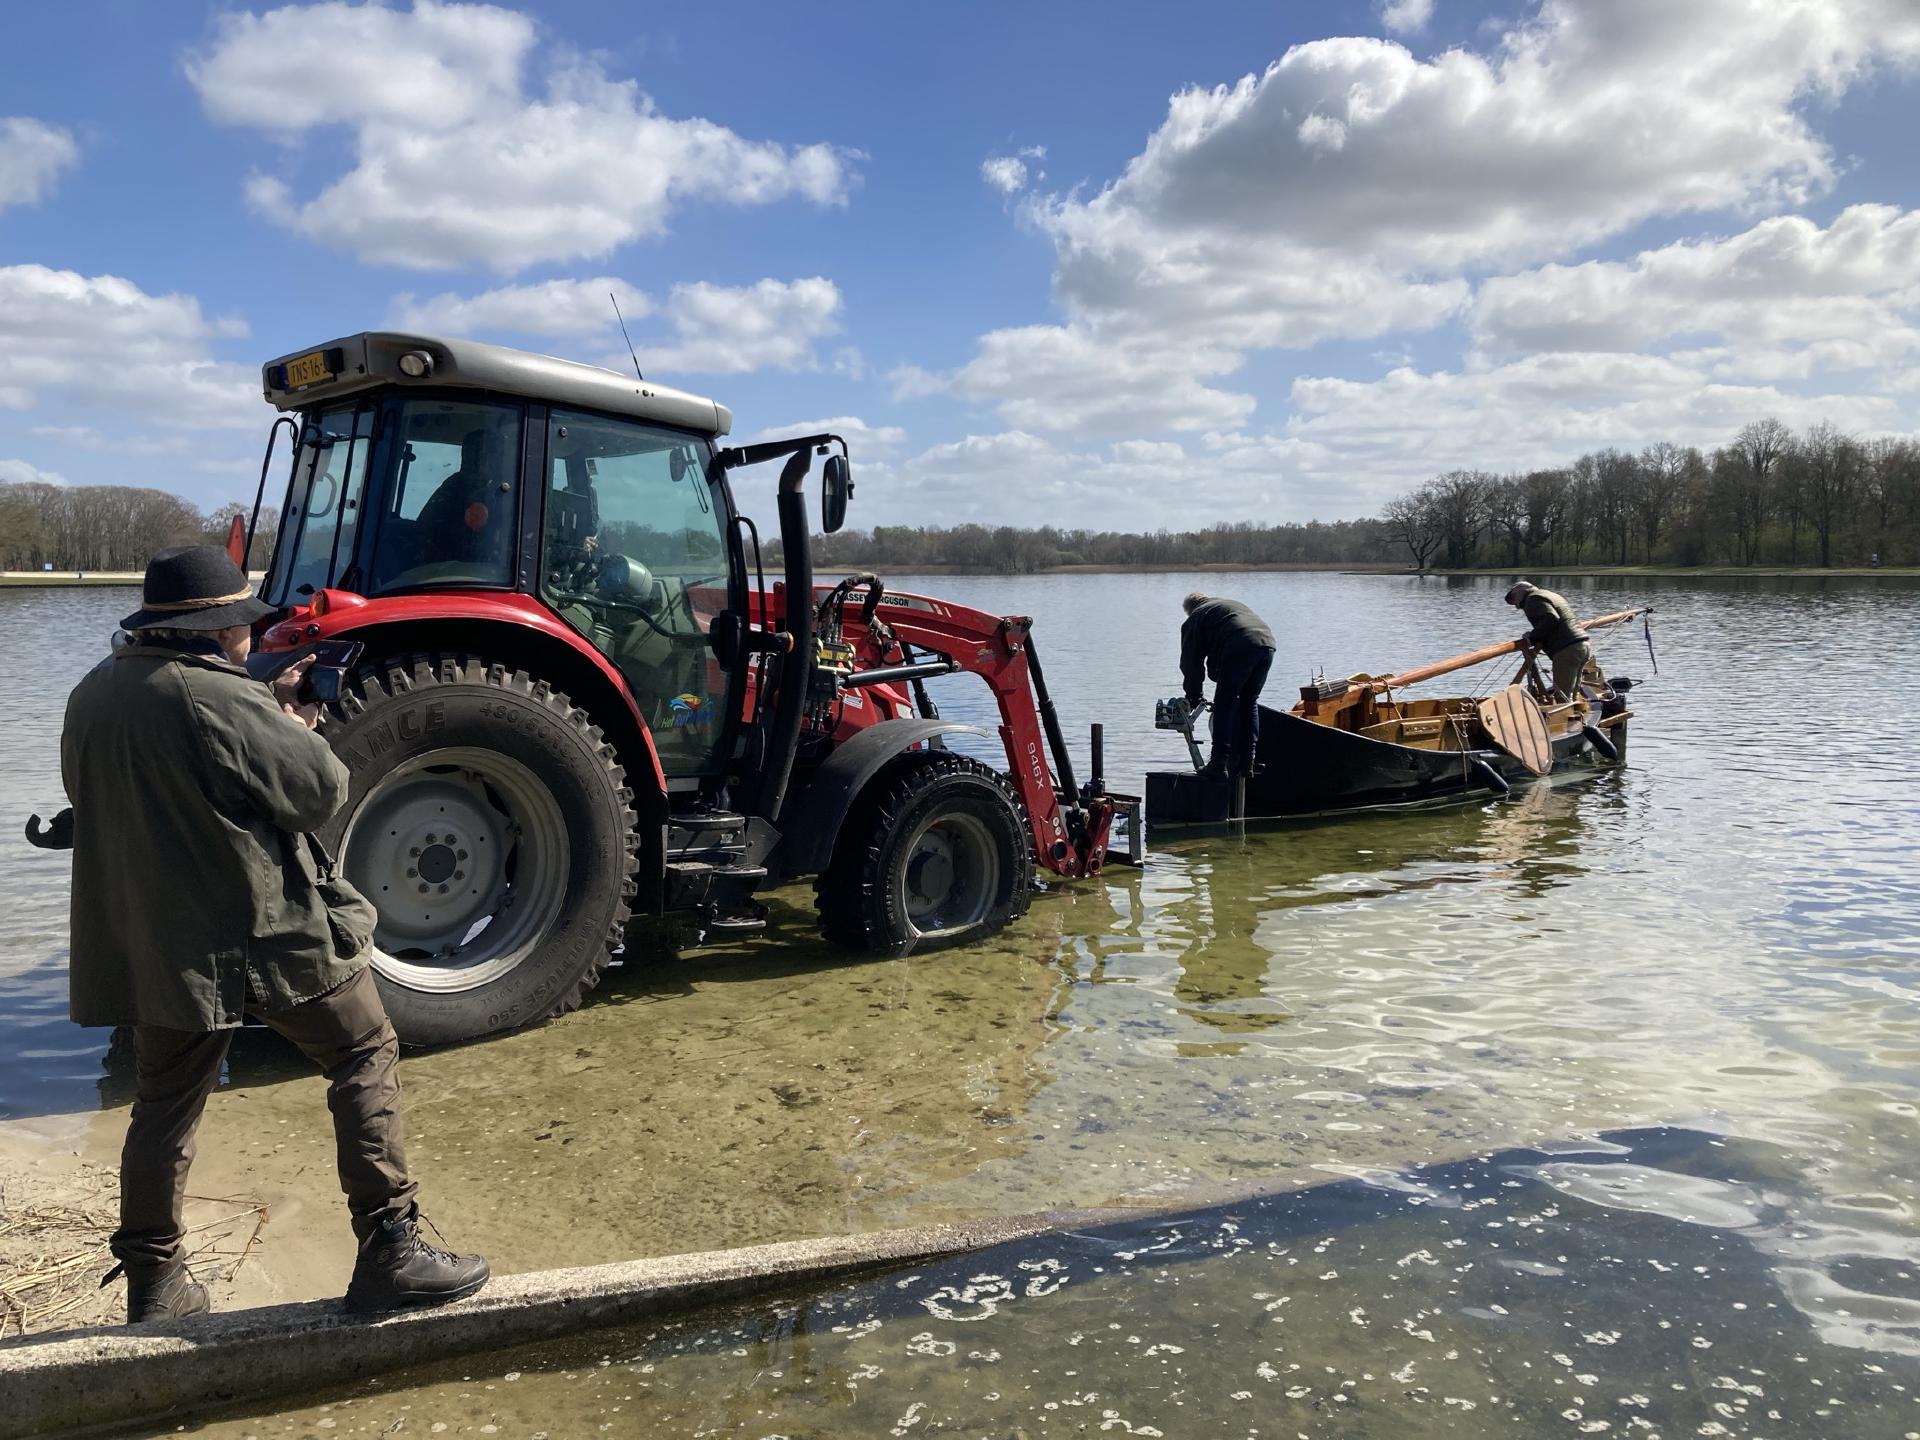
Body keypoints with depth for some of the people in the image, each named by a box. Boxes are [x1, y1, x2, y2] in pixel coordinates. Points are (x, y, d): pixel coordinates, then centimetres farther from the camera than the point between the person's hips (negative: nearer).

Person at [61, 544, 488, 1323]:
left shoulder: (92, 696, 7)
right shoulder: (217, 696, -19)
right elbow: (324, 788, -15)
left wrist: (273, 711, 12)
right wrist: (293, 728, 4)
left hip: (146, 943, 8)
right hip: (265, 928, -7)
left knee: (165, 1105, 18)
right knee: (365, 1057, 5)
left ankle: (153, 1284, 28)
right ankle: (389, 1250, 2)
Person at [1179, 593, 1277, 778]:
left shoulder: (1195, 618, 19)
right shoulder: (1232, 604, 39)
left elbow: (1191, 662, 18)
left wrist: (1193, 696, 28)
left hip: (1240, 648, -6)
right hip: (1267, 643, 6)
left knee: (1224, 705, 2)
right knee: (1249, 702, 17)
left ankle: (1219, 764, -2)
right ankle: (1246, 763, 17)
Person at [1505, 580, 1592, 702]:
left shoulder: (1533, 599, -2)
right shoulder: (1551, 595, 29)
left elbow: (1551, 618, -18)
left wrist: (1532, 637, -8)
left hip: (1567, 650, -10)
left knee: (1562, 698, -9)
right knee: (1572, 695, 16)